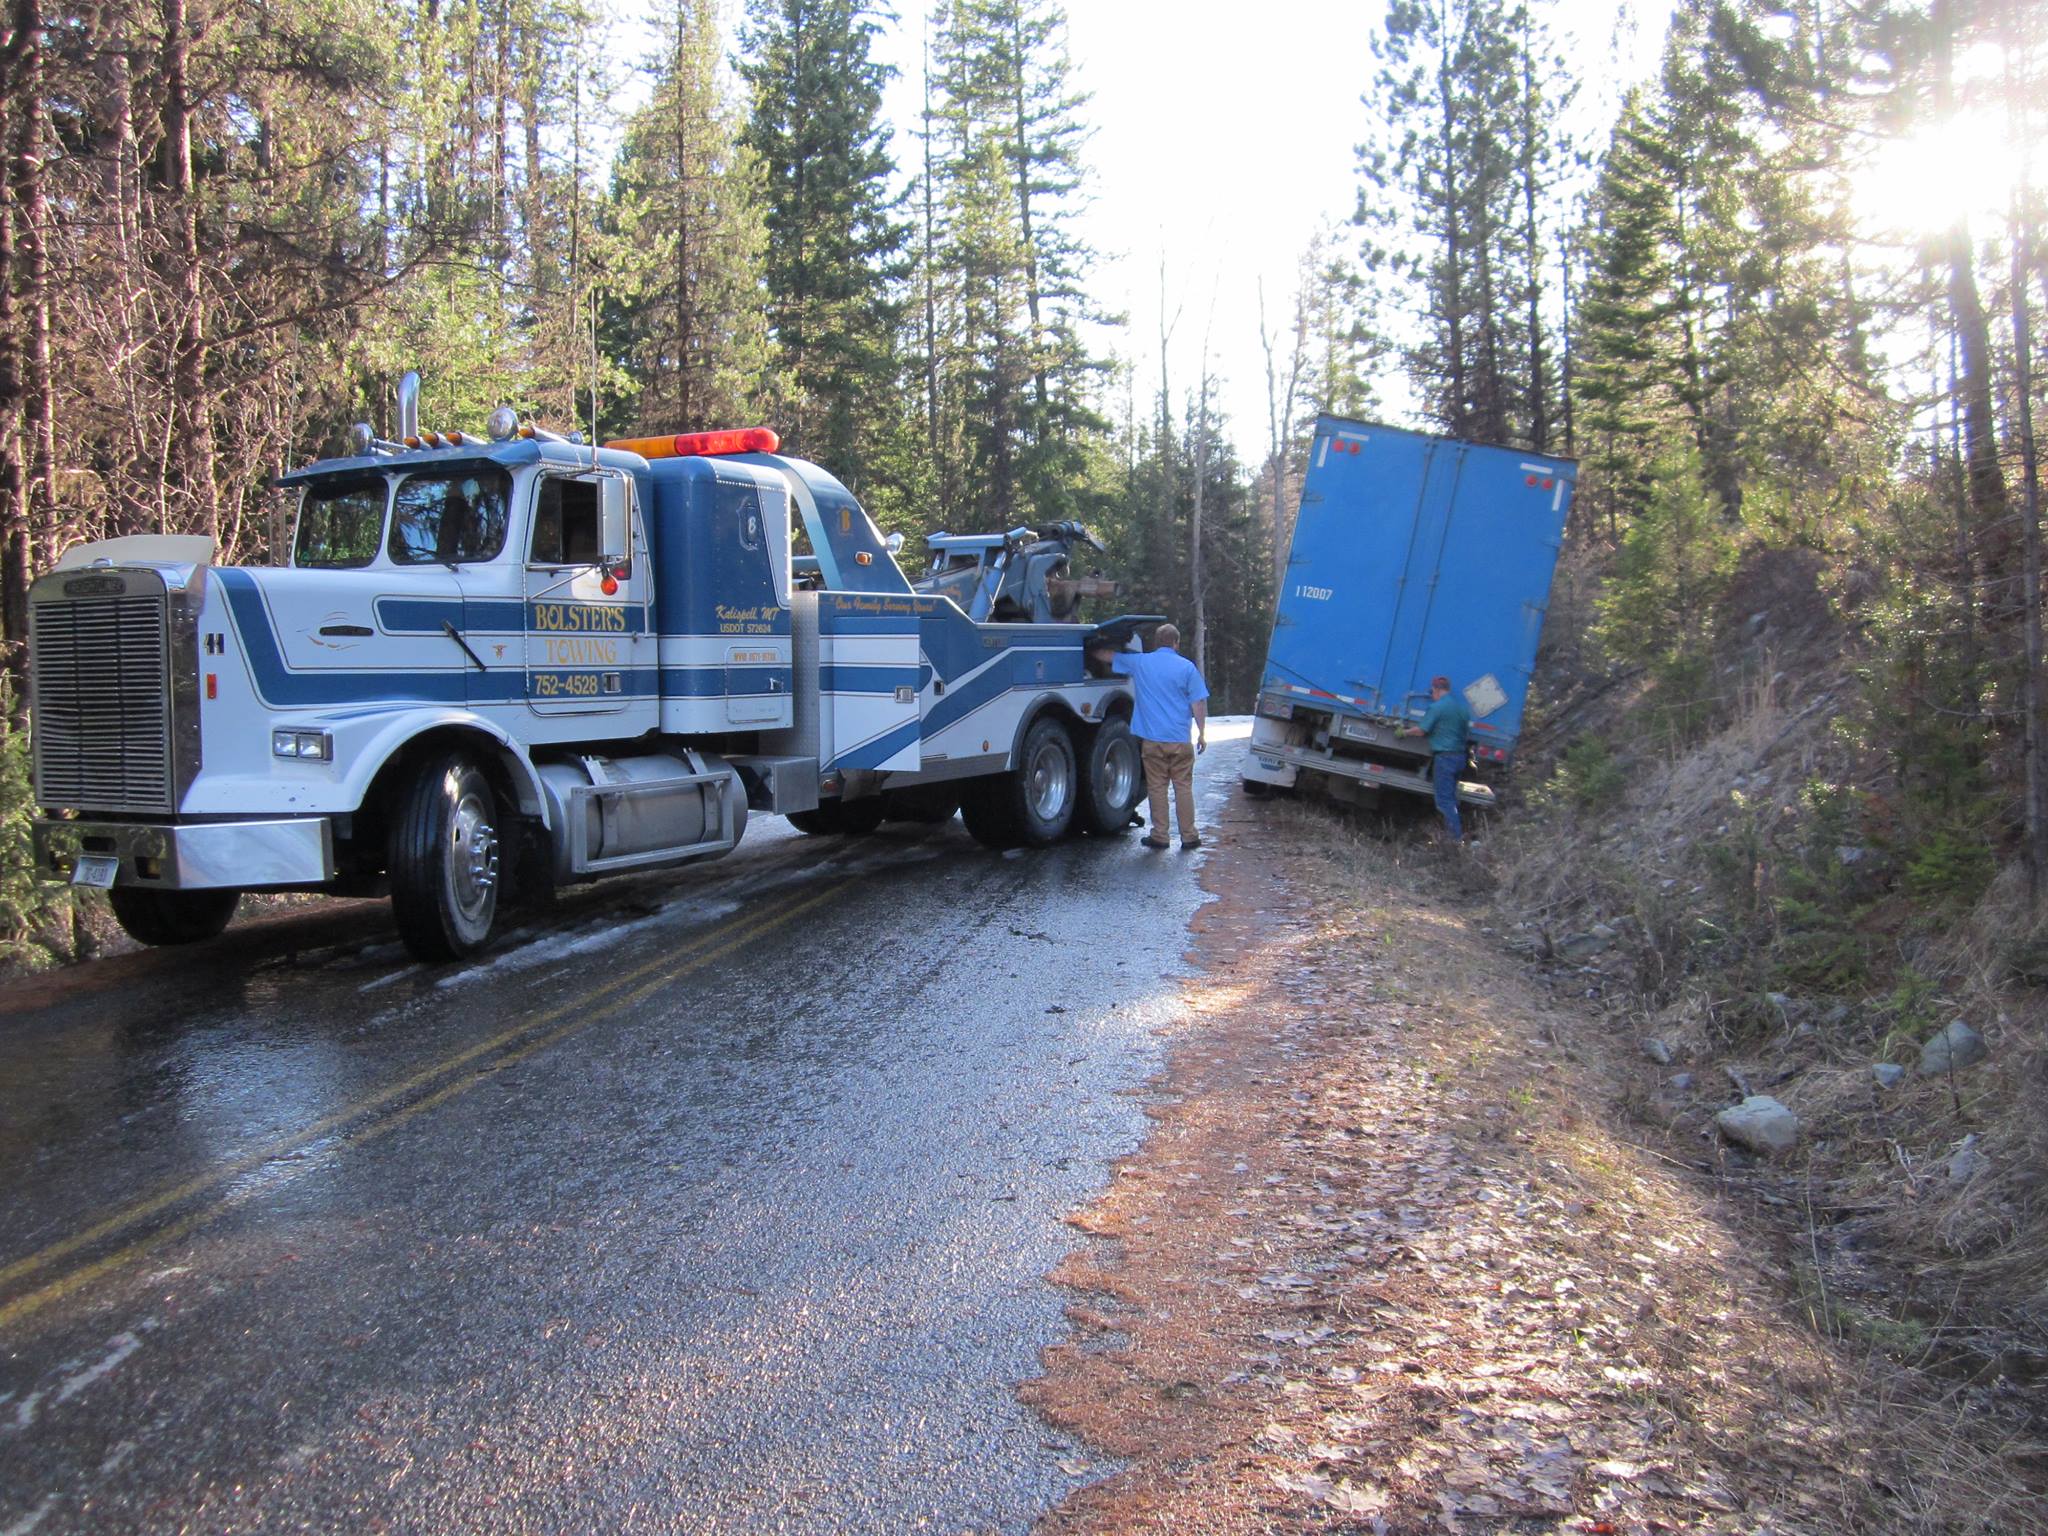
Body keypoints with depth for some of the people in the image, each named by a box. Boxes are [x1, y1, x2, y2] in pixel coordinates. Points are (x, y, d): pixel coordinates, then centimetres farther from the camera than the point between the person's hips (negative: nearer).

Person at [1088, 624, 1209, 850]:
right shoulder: (1187, 667, -2)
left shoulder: (1139, 662, 4)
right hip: (1180, 740, -1)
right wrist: (1202, 733, 3)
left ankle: (1159, 836, 9)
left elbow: (1106, 655, 19)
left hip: (1152, 739, 1)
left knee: (1157, 788, 7)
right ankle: (1189, 836, 9)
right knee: (1184, 787, 5)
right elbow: (1199, 703, -4)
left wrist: (1093, 650, 39)